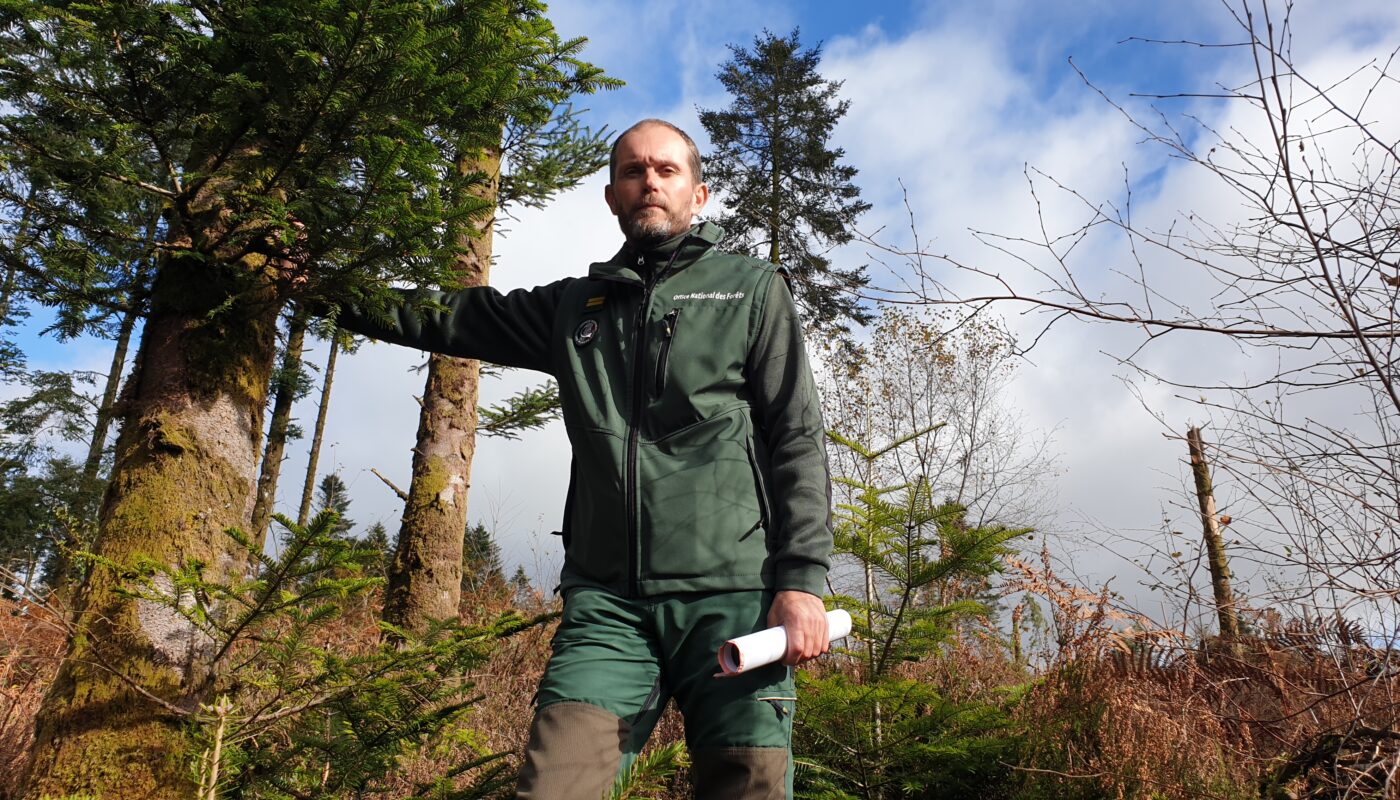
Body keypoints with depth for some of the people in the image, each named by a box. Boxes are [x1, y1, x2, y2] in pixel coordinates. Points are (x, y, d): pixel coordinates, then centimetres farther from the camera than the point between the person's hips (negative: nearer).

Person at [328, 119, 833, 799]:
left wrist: (803, 580, -8)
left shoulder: (752, 289, 11)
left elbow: (797, 441, 3)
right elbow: (447, 316, 25)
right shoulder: (575, 305, 20)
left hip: (731, 595, -2)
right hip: (606, 600, 2)